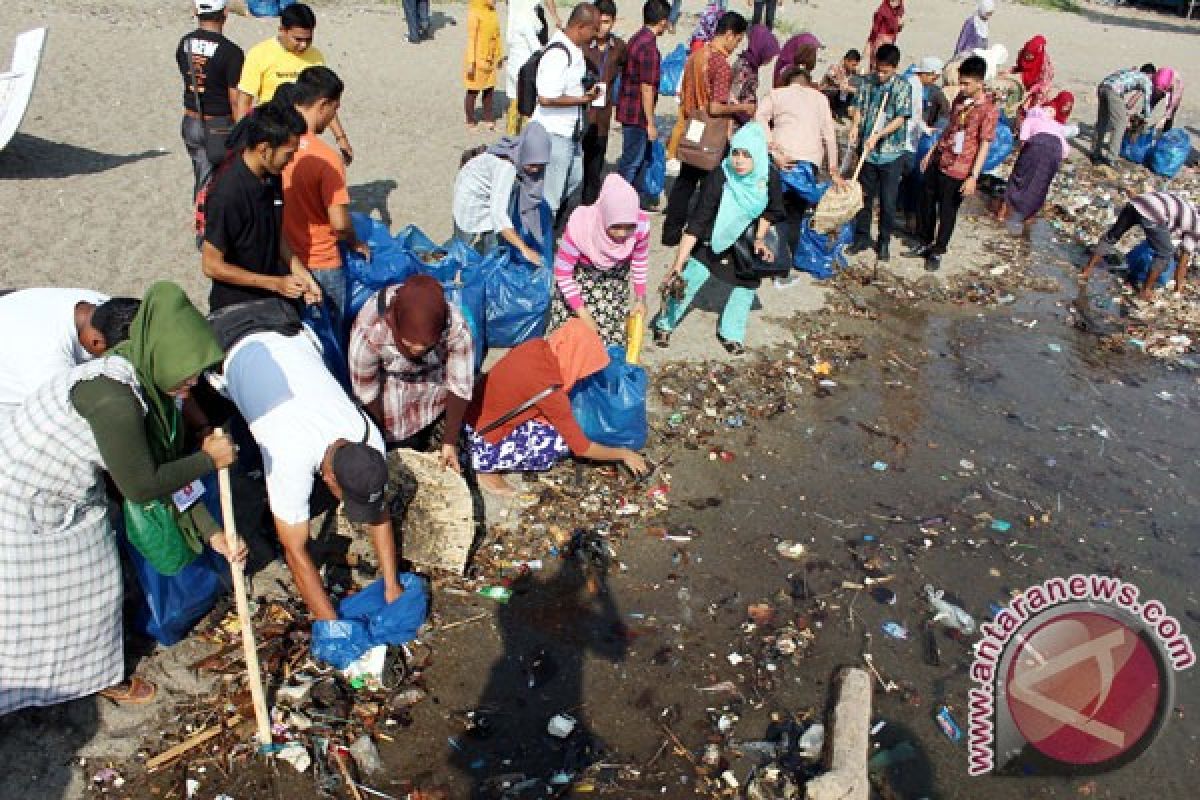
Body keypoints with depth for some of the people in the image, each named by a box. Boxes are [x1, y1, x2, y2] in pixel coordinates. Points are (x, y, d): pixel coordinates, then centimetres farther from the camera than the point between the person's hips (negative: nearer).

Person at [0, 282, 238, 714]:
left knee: (95, 589, 21)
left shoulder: (150, 384, -9)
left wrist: (211, 532, -3)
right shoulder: (114, 399, -37)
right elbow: (140, 486, -27)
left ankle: (100, 675, 43)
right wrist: (209, 460, -16)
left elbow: (165, 469, -2)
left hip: (72, 496, 9)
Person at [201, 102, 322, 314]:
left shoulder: (271, 175, -2)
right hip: (235, 307, -7)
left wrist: (300, 274, -2)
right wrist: (275, 283, -19)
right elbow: (212, 266, -21)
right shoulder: (227, 194, -26)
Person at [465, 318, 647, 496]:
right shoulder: (548, 389, -29)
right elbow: (582, 448, -18)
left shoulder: (539, 347, -9)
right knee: (562, 441, -13)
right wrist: (624, 454, -4)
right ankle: (488, 466, 0)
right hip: (483, 438, -8)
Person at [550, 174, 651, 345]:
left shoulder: (641, 225, -31)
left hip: (616, 277, 2)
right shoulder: (579, 228, -39)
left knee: (612, 333, 1)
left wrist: (640, 299, -5)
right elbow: (562, 273, -26)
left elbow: (640, 262, -7)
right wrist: (583, 313, -26)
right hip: (579, 275, -2)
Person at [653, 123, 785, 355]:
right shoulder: (718, 178, -32)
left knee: (749, 281, 2)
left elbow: (770, 211, 1)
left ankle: (731, 333, 22)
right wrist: (678, 263, -36)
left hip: (745, 237, 4)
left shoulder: (770, 177, -23)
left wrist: (759, 238, -9)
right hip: (711, 237, -3)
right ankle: (665, 324, 11)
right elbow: (696, 223, -32)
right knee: (689, 279, -10)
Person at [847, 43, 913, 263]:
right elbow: (858, 107, 7)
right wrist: (855, 127, -12)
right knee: (864, 196, 13)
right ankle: (862, 237, 28)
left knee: (888, 201, 4)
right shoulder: (868, 82, 2)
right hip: (868, 151, 3)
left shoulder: (902, 87, -8)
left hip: (892, 153, -3)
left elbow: (900, 119, -13)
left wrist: (877, 135, -22)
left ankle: (884, 242, 19)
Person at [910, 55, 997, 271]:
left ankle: (938, 251, 24)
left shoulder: (989, 110, -15)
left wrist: (973, 177, -19)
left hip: (958, 170, -7)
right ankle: (926, 242, 36)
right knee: (926, 202, 16)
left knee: (947, 212, 6)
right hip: (938, 160, 7)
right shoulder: (960, 99, 5)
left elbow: (984, 146, -15)